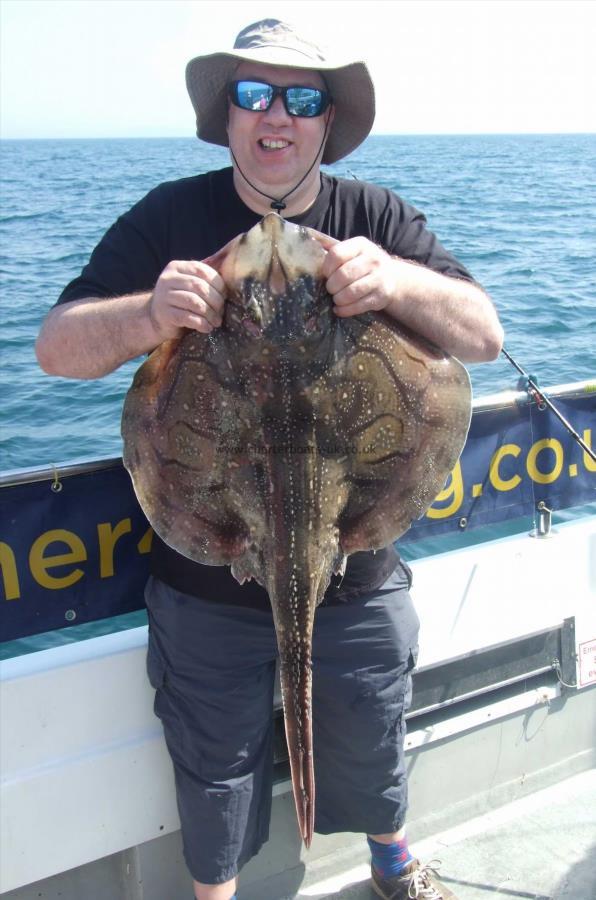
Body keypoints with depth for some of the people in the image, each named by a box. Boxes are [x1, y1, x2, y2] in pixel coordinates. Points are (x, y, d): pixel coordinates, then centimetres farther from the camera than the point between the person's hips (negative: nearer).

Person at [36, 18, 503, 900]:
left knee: (370, 744, 25)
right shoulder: (169, 218, -8)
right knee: (215, 764, 18)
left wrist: (399, 281, -35)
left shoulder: (376, 217, -5)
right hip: (208, 584, -1)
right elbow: (57, 347, -15)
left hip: (358, 575, 2)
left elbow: (485, 335, -14)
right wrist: (149, 315, -37)